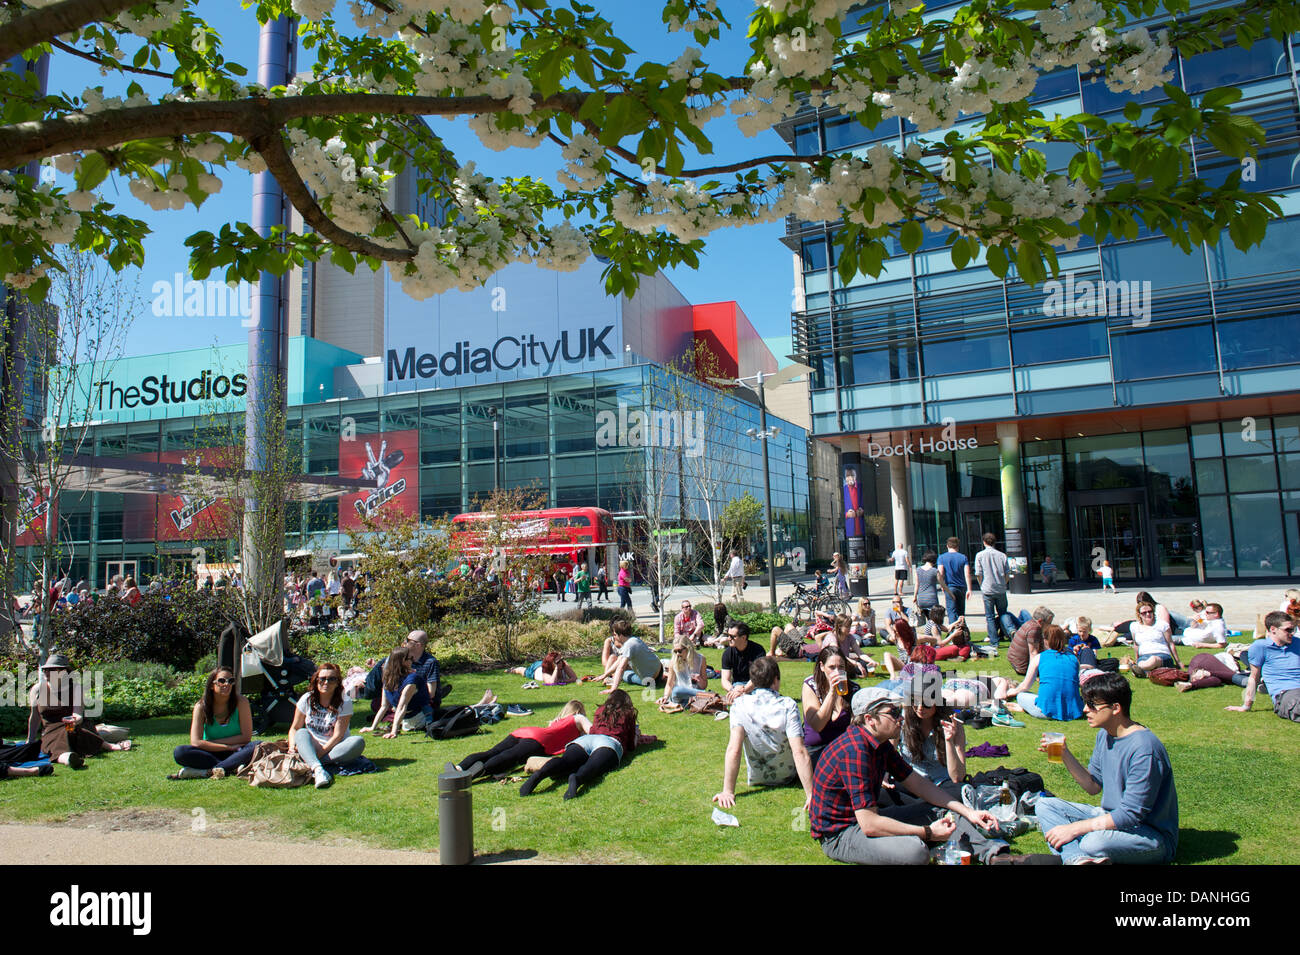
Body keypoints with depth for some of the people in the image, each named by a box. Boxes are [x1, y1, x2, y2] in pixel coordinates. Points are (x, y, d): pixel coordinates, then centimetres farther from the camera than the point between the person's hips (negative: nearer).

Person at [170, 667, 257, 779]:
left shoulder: (241, 702, -9)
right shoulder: (201, 706, -7)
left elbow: (246, 737, -10)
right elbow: (195, 742, -15)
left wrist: (214, 742, -12)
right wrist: (228, 746, -20)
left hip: (235, 753, -1)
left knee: (257, 747, -31)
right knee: (179, 752, -25)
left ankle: (206, 772, -34)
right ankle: (232, 768, -32)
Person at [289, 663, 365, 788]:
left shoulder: (344, 703, -9)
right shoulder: (307, 699, 0)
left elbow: (338, 735, -14)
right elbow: (294, 728, 4)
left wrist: (320, 753, -24)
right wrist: (292, 747, -15)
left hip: (336, 749, -2)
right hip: (311, 747, 2)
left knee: (359, 742, -29)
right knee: (302, 733, -26)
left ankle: (311, 762, -35)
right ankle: (317, 769, -50)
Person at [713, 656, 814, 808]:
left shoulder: (740, 705, -18)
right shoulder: (788, 705, -23)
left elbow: (733, 749, -27)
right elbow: (799, 752, -29)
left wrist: (727, 792, -26)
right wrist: (810, 794, -27)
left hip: (756, 779, 1)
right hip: (787, 777, -1)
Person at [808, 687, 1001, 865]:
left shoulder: (881, 744, 3)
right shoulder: (855, 750, -28)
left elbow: (918, 783, 13)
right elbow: (869, 825, -31)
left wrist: (968, 812, 5)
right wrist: (927, 833, -20)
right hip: (838, 835, -10)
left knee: (939, 811, 9)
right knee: (915, 852, -32)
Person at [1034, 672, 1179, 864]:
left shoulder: (1144, 749, -24)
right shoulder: (1105, 735, 4)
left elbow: (1131, 814, -25)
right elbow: (1093, 786, 11)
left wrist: (1074, 828, -24)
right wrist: (1064, 754, -5)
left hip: (1154, 835, -10)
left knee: (1094, 842, -40)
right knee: (1045, 805, -2)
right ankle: (1077, 859, -25)